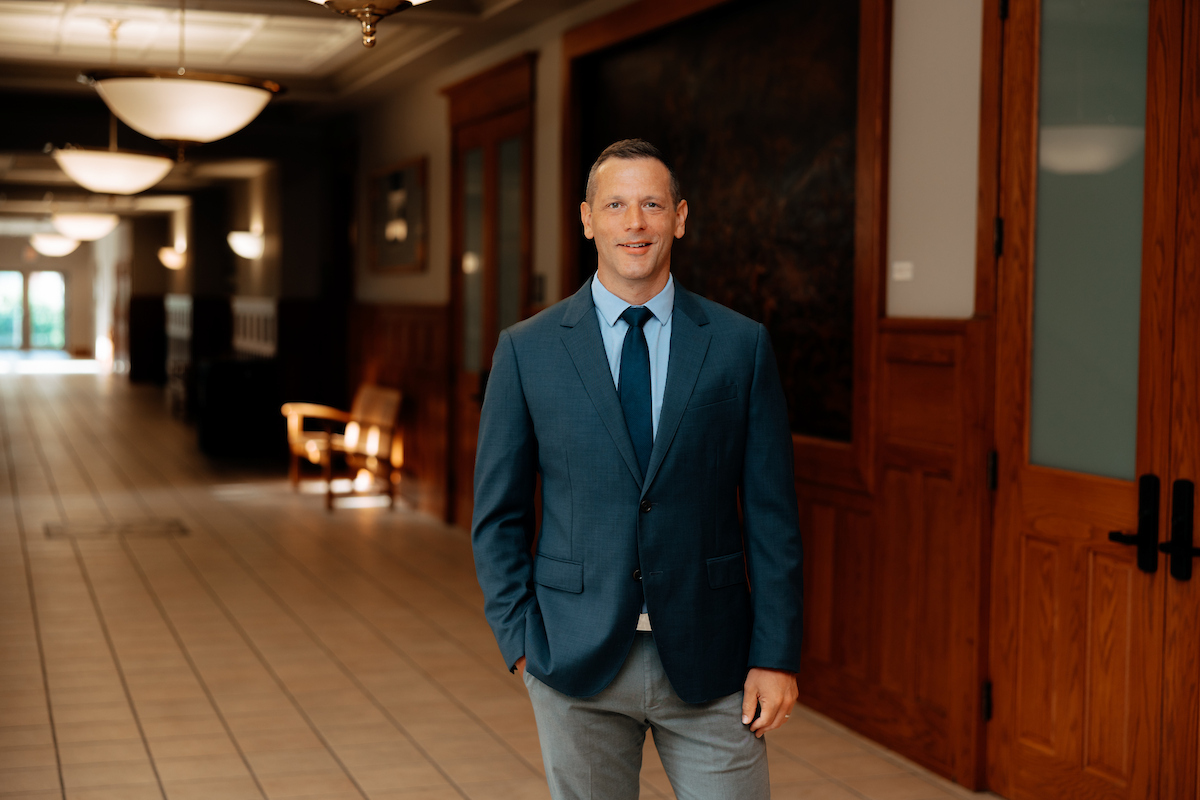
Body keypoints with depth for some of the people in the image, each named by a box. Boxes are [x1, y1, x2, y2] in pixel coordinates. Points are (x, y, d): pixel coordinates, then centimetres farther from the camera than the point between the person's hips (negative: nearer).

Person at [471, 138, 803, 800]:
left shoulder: (741, 345, 1)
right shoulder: (527, 350, 1)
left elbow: (772, 514, 1)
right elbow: (497, 515, 5)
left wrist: (777, 654, -3)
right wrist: (520, 641, -3)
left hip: (709, 659, 0)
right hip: (576, 663, 0)